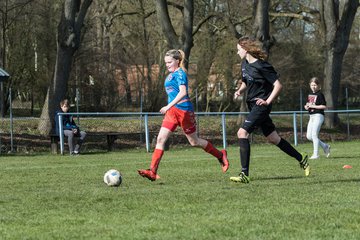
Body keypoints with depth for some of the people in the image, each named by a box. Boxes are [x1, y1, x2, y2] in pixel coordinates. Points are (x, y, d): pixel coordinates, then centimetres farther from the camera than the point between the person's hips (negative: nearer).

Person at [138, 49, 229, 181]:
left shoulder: (180, 73, -12)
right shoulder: (171, 75, 15)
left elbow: (183, 92, -24)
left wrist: (169, 106, -30)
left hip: (183, 109, -8)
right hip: (172, 111, 8)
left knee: (194, 142, 5)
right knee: (160, 139, -7)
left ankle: (220, 155, 26)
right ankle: (153, 172, -14)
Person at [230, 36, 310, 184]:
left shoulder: (261, 66, -17)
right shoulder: (245, 64, 9)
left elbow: (278, 85, -16)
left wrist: (267, 101, -22)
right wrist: (240, 91, 5)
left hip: (261, 105, -9)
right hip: (253, 105, 9)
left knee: (242, 133, -20)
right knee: (273, 138, 15)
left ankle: (244, 174, -23)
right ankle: (301, 159, 31)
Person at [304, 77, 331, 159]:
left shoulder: (320, 95, -8)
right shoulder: (309, 95, 15)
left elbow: (324, 106, -14)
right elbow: (307, 105, 26)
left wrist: (313, 106, -17)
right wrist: (306, 106, 2)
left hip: (318, 115, -8)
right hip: (311, 116, 8)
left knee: (314, 135, -12)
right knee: (309, 136, 5)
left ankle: (316, 154, -7)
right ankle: (325, 146, 20)